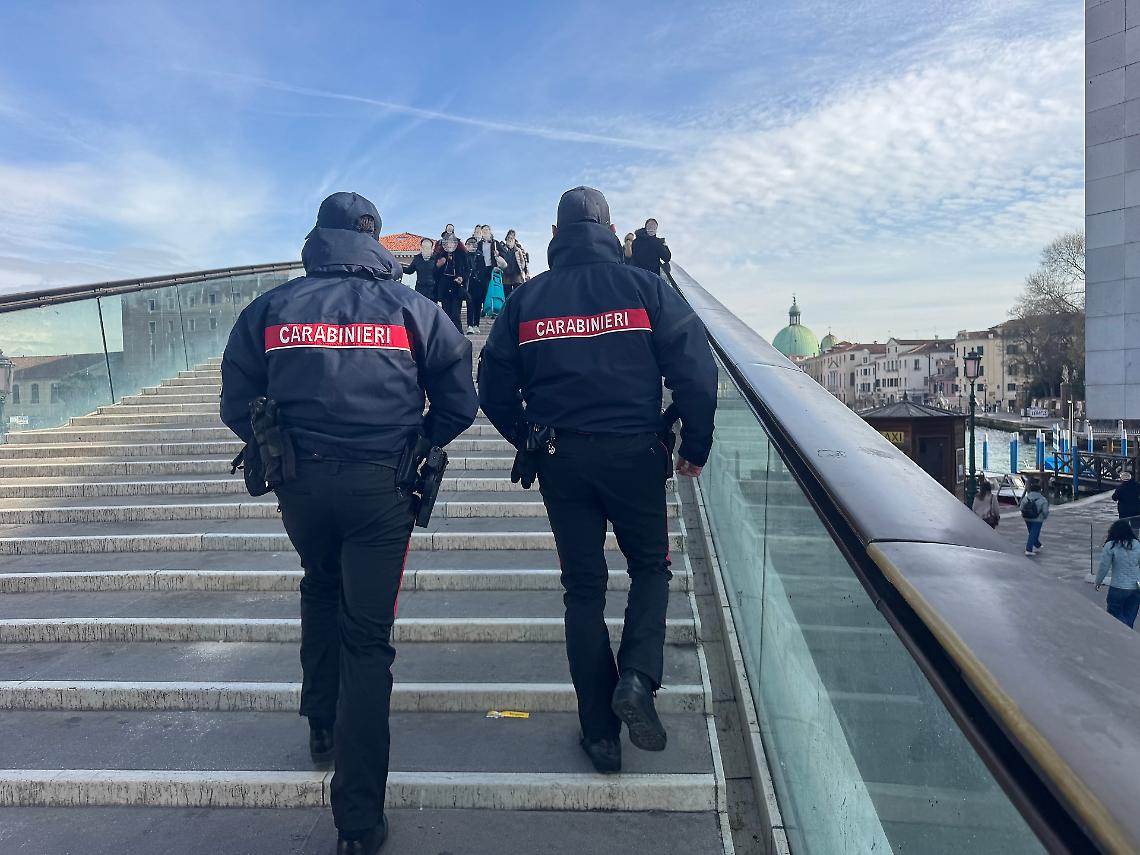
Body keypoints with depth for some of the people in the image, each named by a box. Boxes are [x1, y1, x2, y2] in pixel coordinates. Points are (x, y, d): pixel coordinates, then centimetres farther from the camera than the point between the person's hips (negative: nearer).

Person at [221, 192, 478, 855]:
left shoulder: (270, 308, 5)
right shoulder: (411, 307, 2)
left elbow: (237, 406, 8)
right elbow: (459, 402, 2)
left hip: (301, 483, 2)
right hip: (382, 486, -2)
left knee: (321, 590, 30)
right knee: (368, 634, 4)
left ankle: (323, 726, 40)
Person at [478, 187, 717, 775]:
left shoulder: (526, 298, 5)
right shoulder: (644, 286, -1)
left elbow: (494, 386, 7)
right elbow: (695, 368, -7)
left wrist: (531, 441, 19)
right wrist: (695, 447, 3)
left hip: (560, 460, 2)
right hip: (634, 454, -1)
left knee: (583, 589, 10)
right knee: (651, 567, 19)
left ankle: (600, 734, 16)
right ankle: (637, 677, -4)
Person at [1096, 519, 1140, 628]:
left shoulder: (1111, 545, -9)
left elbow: (1104, 567, -6)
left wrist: (1098, 582, 7)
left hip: (1118, 588, -5)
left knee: (1115, 614, 5)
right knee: (1129, 618, 14)